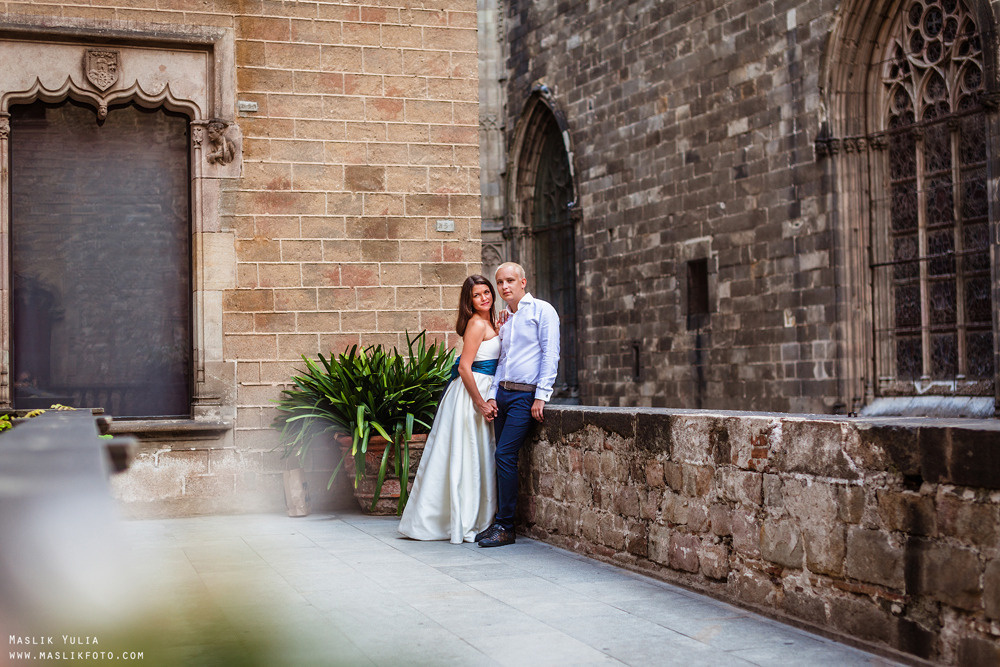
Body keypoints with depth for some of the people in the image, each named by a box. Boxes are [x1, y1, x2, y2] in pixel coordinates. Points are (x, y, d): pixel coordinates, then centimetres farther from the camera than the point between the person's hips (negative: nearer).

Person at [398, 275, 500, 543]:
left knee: (477, 458, 11)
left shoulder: (490, 321, 14)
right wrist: (481, 403, -19)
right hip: (470, 392, -10)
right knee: (466, 456, -5)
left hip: (482, 391, 10)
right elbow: (464, 367, -19)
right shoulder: (477, 324, -14)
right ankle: (463, 523, 0)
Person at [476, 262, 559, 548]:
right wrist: (492, 395, 9)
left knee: (505, 454, -14)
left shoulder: (541, 310, -3)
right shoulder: (505, 319, 19)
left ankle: (505, 528, -9)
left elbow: (550, 355, -9)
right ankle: (500, 522, 9)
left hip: (526, 395, -7)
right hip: (503, 393, 7)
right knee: (503, 458, 4)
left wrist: (541, 396, -16)